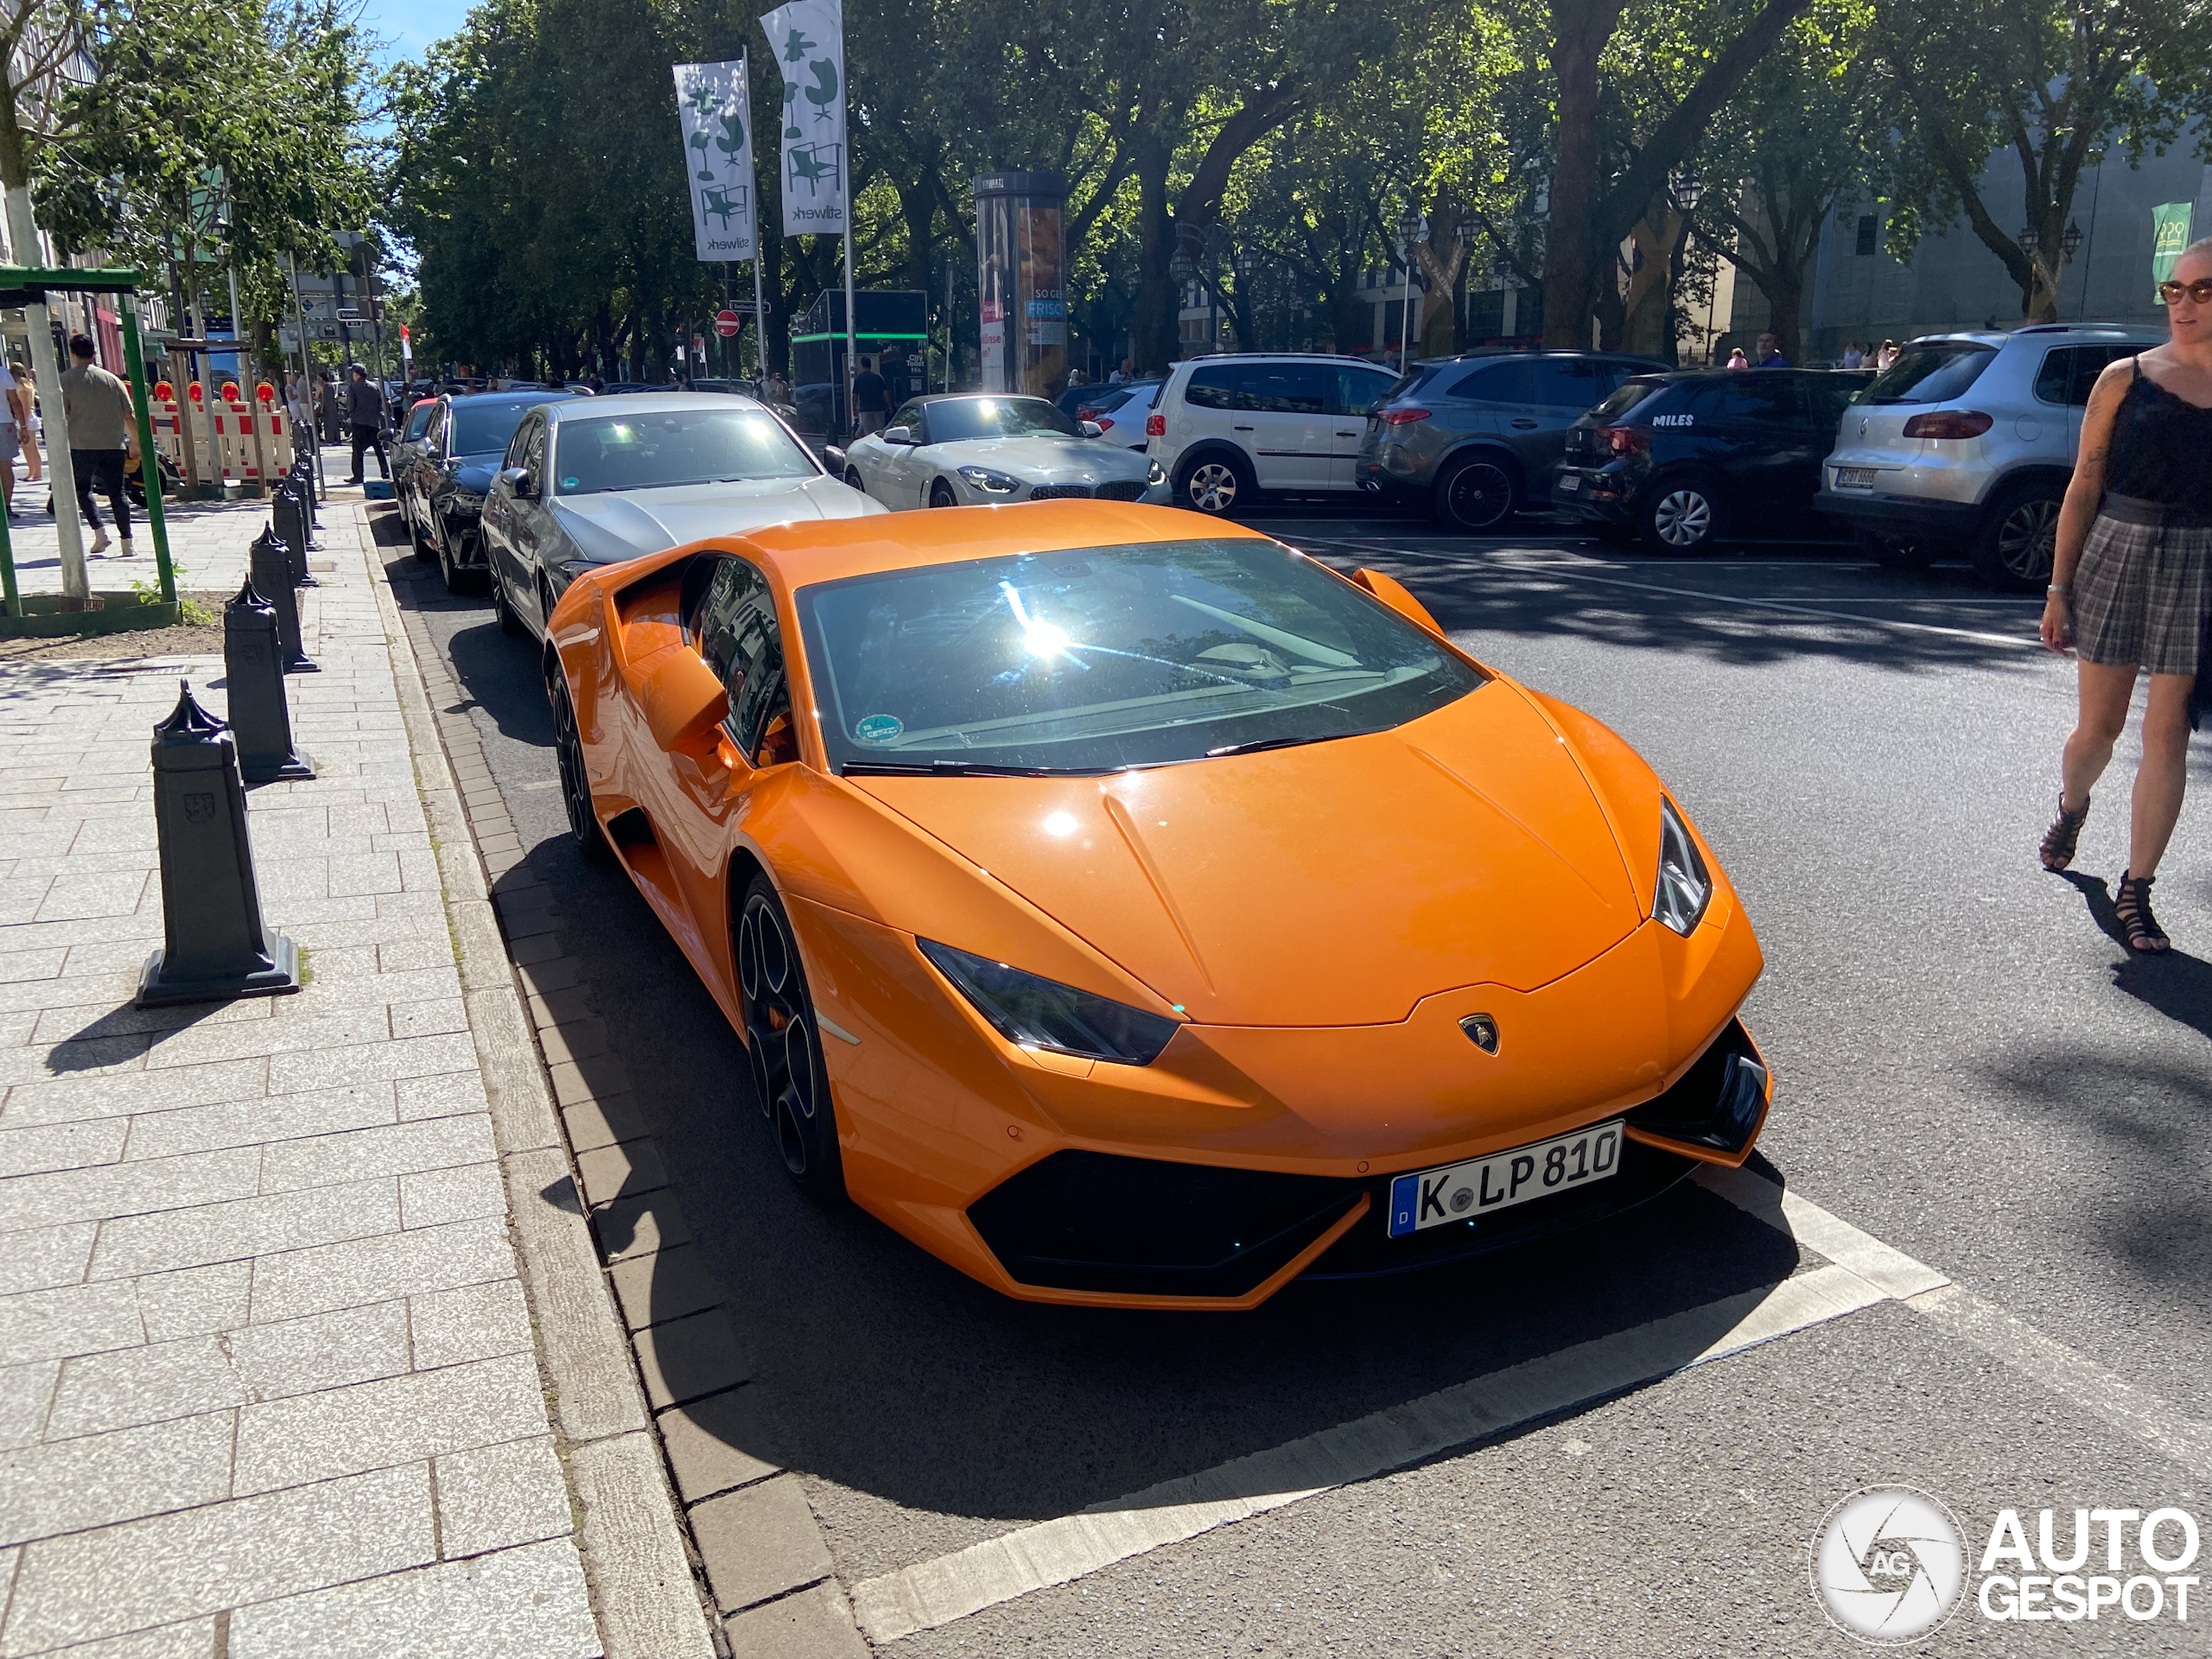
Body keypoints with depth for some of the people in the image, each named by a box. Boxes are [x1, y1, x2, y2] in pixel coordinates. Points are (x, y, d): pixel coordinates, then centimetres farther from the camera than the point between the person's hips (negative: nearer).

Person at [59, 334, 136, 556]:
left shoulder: (66, 380, -1)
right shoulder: (111, 379, 7)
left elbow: (60, 415, -5)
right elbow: (129, 415, 7)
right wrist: (135, 440, 18)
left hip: (81, 445, -2)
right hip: (113, 445, 2)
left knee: (83, 488, 13)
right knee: (117, 492, 5)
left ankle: (100, 531, -5)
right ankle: (126, 542, 0)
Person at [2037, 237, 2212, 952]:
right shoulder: (2125, 378, 1)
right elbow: (2084, 486, 2)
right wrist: (2059, 587, -1)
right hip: (2117, 553, 0)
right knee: (2099, 725, 7)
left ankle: (2135, 891, 10)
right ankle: (2071, 807, 42)